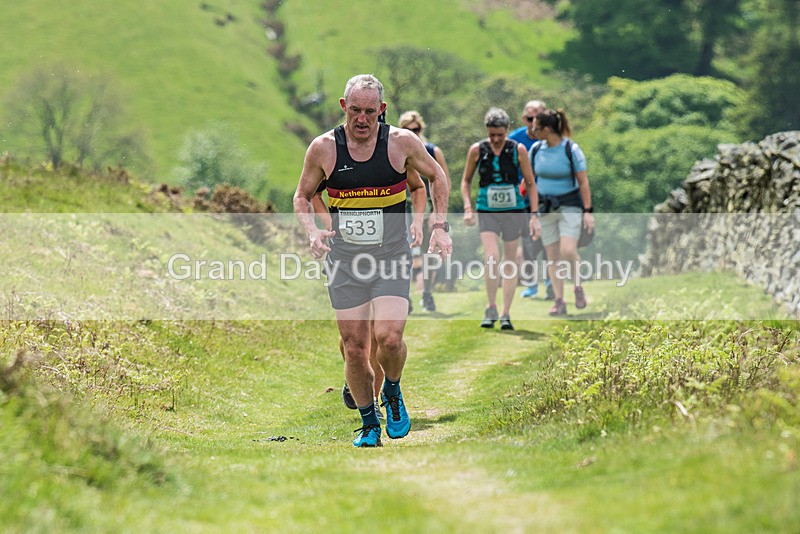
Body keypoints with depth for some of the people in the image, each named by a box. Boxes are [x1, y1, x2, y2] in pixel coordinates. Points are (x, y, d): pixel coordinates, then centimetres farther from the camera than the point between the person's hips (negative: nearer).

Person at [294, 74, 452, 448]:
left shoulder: (402, 142, -5)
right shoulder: (323, 148, -4)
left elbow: (436, 177, 12)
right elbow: (302, 196, 10)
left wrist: (439, 226, 2)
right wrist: (312, 231, -9)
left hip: (391, 256, -1)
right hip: (344, 259, 1)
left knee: (389, 338, -18)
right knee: (354, 347, 1)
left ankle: (393, 393, 14)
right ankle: (369, 424, 20)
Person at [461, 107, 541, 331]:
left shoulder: (518, 150, -3)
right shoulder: (477, 150, -1)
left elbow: (530, 183, 3)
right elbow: (466, 180, 12)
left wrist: (534, 215, -3)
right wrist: (468, 208, -1)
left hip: (514, 211, 0)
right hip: (487, 212, 0)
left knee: (510, 261, 6)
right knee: (491, 258, -18)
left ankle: (506, 314, 16)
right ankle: (491, 309, -2)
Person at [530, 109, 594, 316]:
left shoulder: (571, 150, -12)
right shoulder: (536, 149, 1)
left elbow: (583, 182, -9)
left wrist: (588, 211, -12)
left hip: (570, 206, -4)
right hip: (546, 208, 4)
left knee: (568, 250, -20)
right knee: (552, 256, 2)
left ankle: (578, 287, 5)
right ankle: (559, 301, 7)